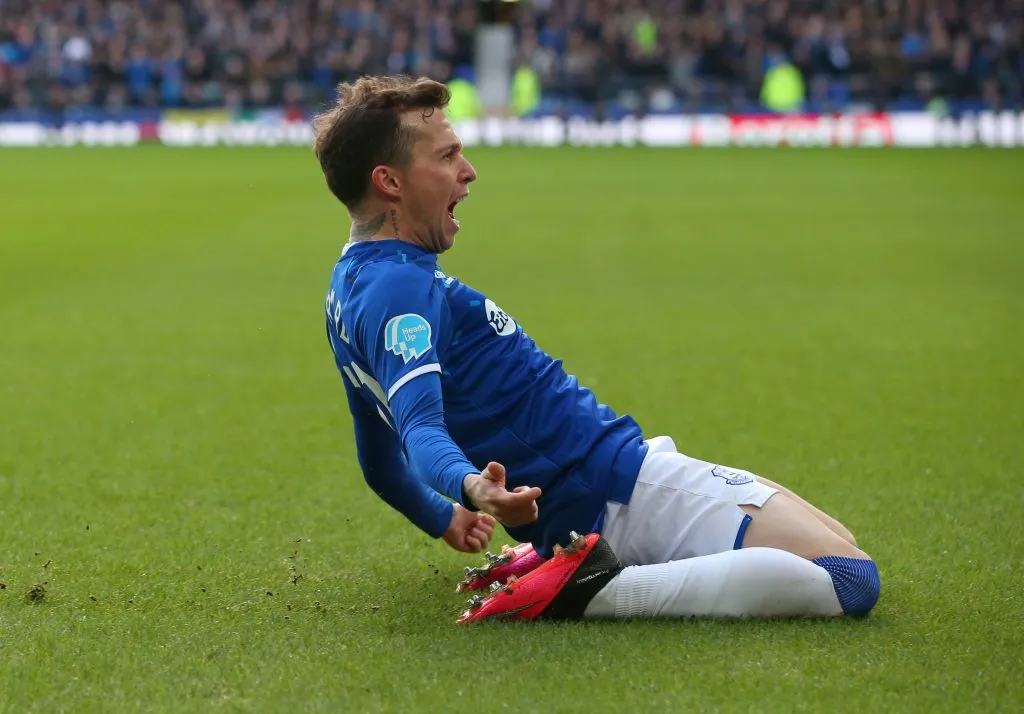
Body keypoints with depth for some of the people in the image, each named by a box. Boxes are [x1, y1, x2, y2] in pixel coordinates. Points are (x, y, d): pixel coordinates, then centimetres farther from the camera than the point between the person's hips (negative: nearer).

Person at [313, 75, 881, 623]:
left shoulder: (353, 286, 15)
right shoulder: (399, 287, -17)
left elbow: (380, 462, 27)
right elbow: (419, 426, -33)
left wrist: (445, 520, 43)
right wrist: (471, 485, -53)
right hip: (625, 491, -11)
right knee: (851, 578, -19)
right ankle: (588, 590, -18)